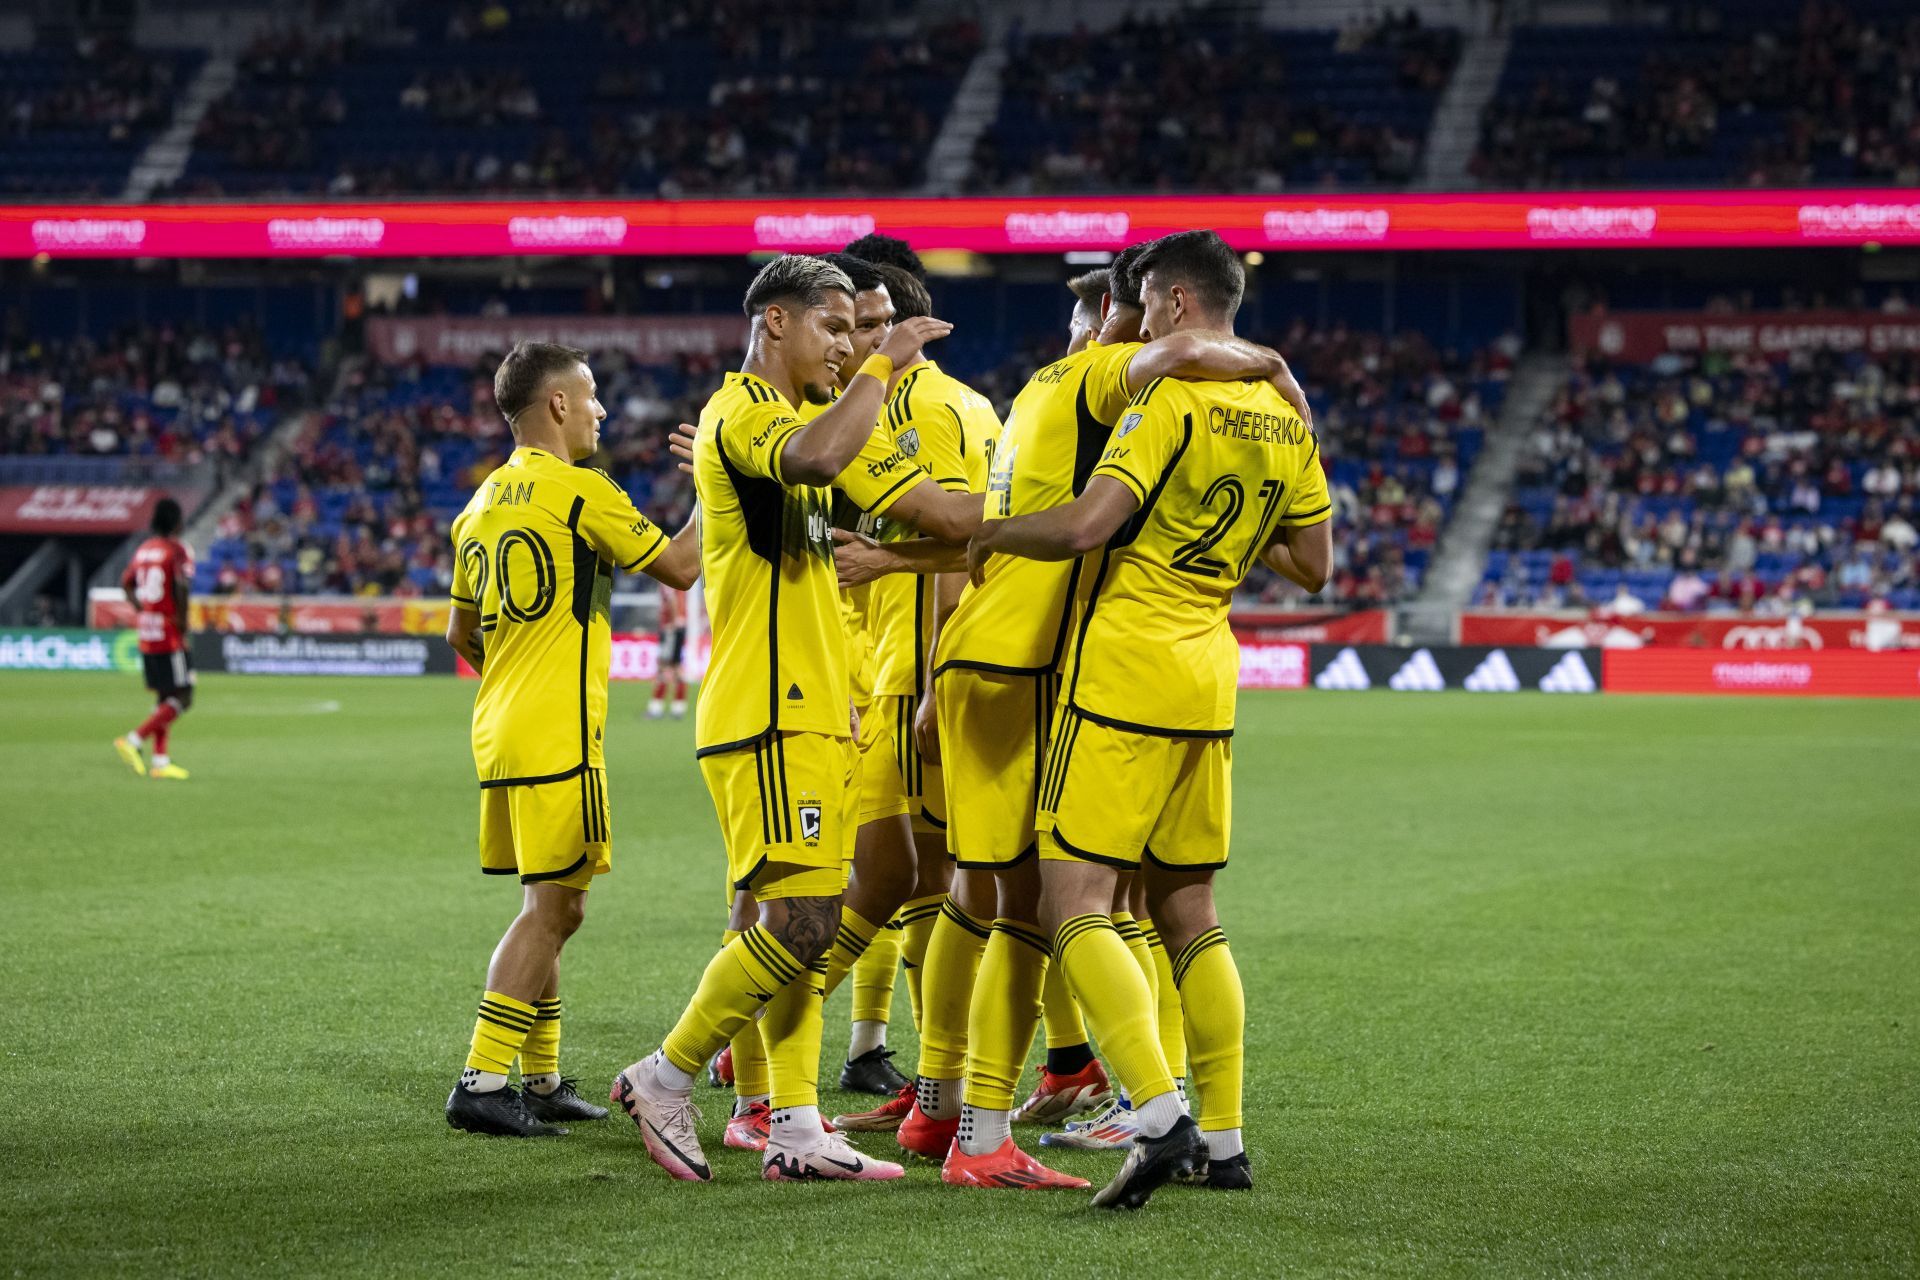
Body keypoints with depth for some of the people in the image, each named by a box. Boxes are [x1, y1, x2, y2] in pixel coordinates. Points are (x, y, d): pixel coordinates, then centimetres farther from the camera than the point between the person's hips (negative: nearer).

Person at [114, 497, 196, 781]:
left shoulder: (143, 549, 12)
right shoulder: (178, 550, -12)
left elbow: (126, 582, 18)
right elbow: (182, 586, -24)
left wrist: (141, 609, 14)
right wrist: (183, 621, -14)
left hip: (146, 637, 8)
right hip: (170, 637, -8)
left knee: (163, 698, 15)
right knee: (182, 699, -5)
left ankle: (160, 759, 14)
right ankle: (135, 740, -16)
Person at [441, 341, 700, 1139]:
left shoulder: (482, 505, 14)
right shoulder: (580, 491, -10)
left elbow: (461, 634, 21)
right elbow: (679, 567, -5)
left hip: (498, 729, 9)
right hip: (557, 735, -9)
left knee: (553, 907, 15)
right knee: (550, 908, -7)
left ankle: (540, 1080, 19)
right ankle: (483, 1083, -11)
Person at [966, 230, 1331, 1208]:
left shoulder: (1171, 396, -13)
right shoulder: (1284, 416, 11)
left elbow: (1088, 522, -23)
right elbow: (1311, 565, 17)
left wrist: (989, 532, -7)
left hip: (1124, 674, -8)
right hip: (1209, 676, 8)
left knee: (1073, 903, -9)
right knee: (1188, 914, 14)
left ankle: (1160, 1117, -22)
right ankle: (1224, 1141, 14)